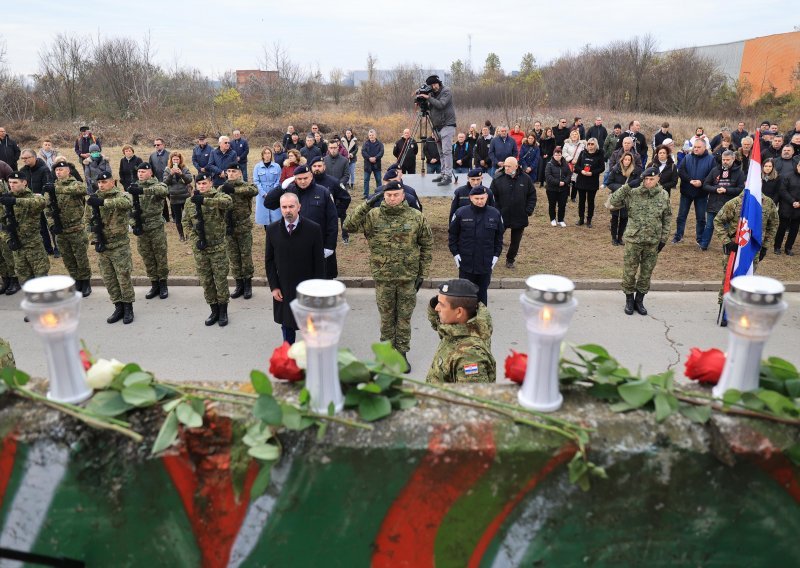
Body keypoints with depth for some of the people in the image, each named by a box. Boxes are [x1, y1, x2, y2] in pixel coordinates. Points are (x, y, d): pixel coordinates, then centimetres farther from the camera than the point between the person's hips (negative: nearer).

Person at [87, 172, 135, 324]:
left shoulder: (121, 195, -7)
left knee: (124, 277, -2)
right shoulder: (94, 199, 9)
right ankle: (118, 307, 20)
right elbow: (88, 220, 12)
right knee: (108, 279, 9)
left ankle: (128, 308, 11)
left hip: (119, 245, -5)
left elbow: (127, 203, -33)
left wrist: (103, 202, -41)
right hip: (102, 246, 5)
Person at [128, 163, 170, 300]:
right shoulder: (134, 188, 11)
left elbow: (164, 190, -30)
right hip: (141, 229, 5)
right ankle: (154, 284, 20)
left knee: (161, 256, 3)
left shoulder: (157, 185, -4)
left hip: (156, 227, -4)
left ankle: (163, 284, 15)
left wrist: (143, 190, -39)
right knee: (147, 258, 10)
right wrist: (133, 223, -4)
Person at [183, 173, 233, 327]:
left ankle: (223, 311, 19)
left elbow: (228, 201, -32)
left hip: (218, 246, -4)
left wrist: (205, 200, -39)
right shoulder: (190, 202, 5)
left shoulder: (218, 196, -7)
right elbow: (187, 224, 7)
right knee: (205, 280, 10)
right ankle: (214, 310, 25)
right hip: (199, 248, 4)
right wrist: (195, 240, -7)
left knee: (221, 279, 4)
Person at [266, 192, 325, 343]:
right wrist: (274, 287, -2)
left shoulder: (313, 229, -13)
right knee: (287, 325, 16)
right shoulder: (272, 230, -5)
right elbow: (269, 260, 3)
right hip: (283, 290, 2)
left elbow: (319, 262, -8)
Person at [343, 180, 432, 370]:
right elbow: (349, 225, -14)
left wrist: (423, 273, 1)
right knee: (386, 317, 12)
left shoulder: (417, 217, -2)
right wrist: (366, 204, -20)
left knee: (404, 317, 10)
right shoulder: (373, 216, -3)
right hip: (383, 278, 0)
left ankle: (402, 353, 25)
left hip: (408, 277, 0)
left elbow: (427, 246, 4)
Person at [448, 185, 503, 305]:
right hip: (465, 264, -1)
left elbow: (499, 237, 9)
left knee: (482, 293, 13)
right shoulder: (461, 213, -6)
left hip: (486, 264, 2)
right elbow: (452, 234, 2)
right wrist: (455, 253, -3)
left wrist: (496, 255, 4)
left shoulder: (495, 214, 0)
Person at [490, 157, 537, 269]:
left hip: (520, 217, 2)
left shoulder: (525, 179, -3)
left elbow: (532, 195, 6)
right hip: (501, 216, -2)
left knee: (515, 241, 15)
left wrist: (529, 210, -4)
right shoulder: (498, 179, -7)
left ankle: (510, 260, 34)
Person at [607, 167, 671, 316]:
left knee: (647, 273, 12)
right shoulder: (633, 193, -9)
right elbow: (612, 202, -17)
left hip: (653, 242, 2)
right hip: (633, 239, -2)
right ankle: (629, 300, 24)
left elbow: (666, 219, 7)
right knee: (629, 271, 6)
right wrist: (627, 185, -21)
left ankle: (639, 300, 27)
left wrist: (663, 239, 4)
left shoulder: (663, 196, -1)